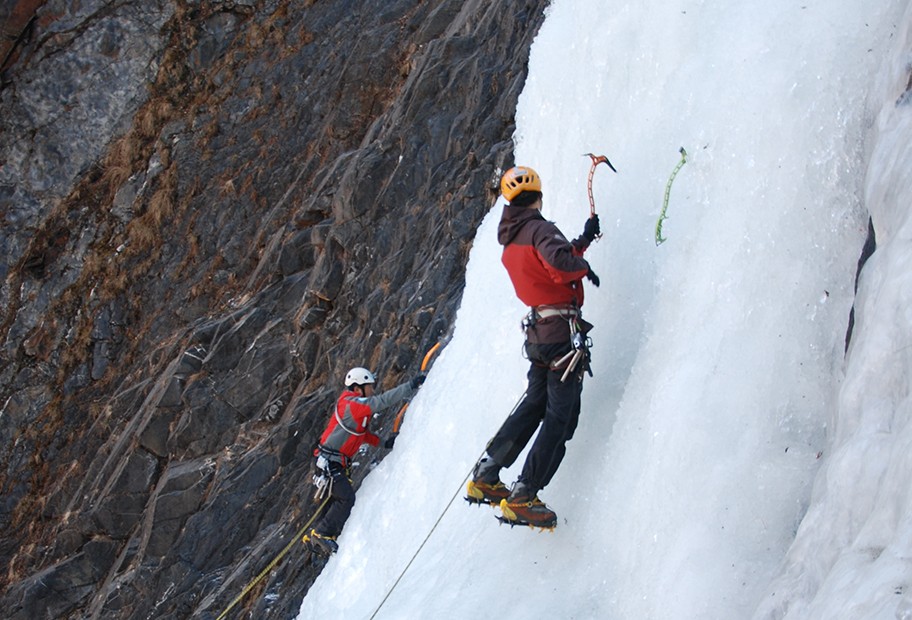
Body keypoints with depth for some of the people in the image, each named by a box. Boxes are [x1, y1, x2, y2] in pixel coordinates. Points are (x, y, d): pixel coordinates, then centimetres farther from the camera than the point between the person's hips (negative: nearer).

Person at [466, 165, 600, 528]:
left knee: (534, 406, 20)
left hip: (537, 332, 9)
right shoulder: (538, 228, -13)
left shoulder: (510, 241, 14)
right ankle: (522, 498, -8)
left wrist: (583, 240, 24)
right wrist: (585, 267, -12)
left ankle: (484, 476, 21)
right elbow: (559, 263, -32)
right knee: (560, 417, -4)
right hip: (563, 332, -9)